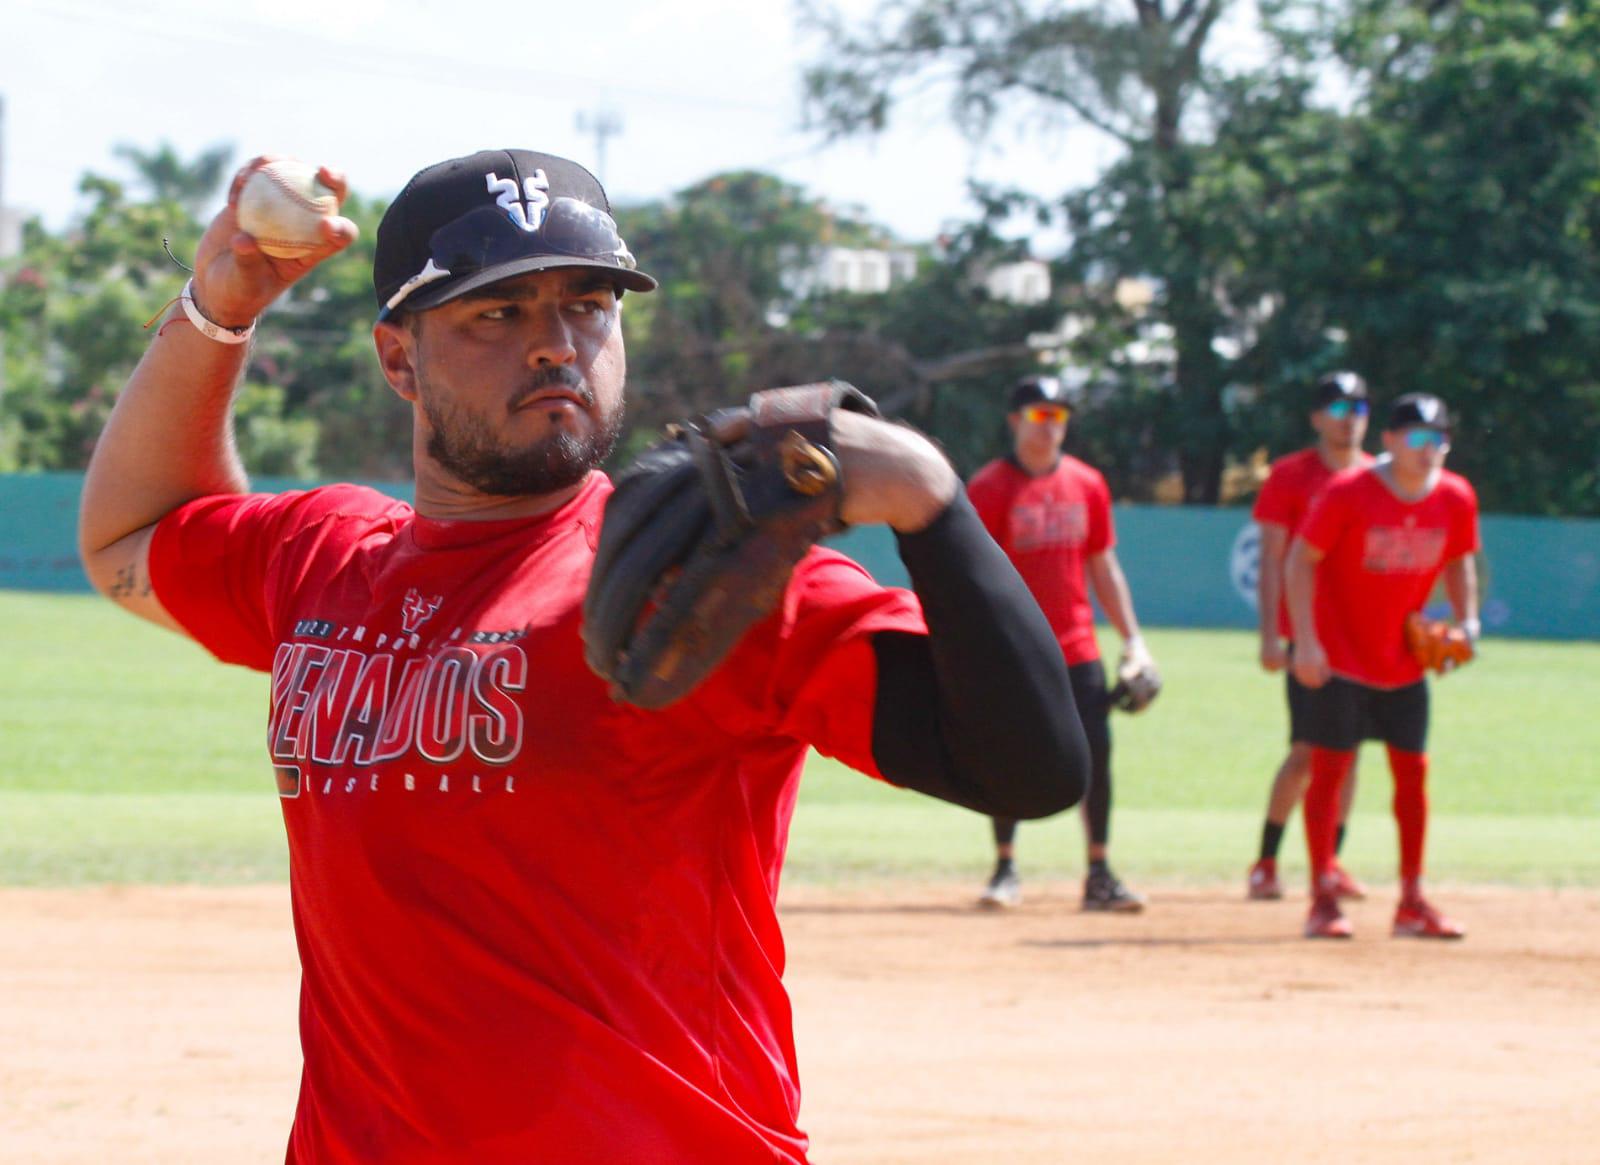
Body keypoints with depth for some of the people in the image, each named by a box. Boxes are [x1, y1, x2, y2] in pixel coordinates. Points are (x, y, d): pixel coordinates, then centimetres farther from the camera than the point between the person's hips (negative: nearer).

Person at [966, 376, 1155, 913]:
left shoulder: (1087, 484, 10)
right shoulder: (989, 488, -4)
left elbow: (1103, 565, 15)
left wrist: (1131, 637, 9)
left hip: (1077, 646, 4)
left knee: (1095, 752, -2)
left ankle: (1099, 876, 3)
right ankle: (1006, 869, 9)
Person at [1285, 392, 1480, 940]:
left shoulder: (1455, 499, -3)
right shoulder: (1348, 493, -17)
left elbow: (1459, 561, 14)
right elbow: (1301, 559, -12)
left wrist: (1467, 620, -2)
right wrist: (1305, 641, -18)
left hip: (1405, 663, 5)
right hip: (1339, 658, -5)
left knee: (1412, 771, 5)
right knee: (1330, 768, -5)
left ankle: (1412, 902, 13)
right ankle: (1323, 900, 1)